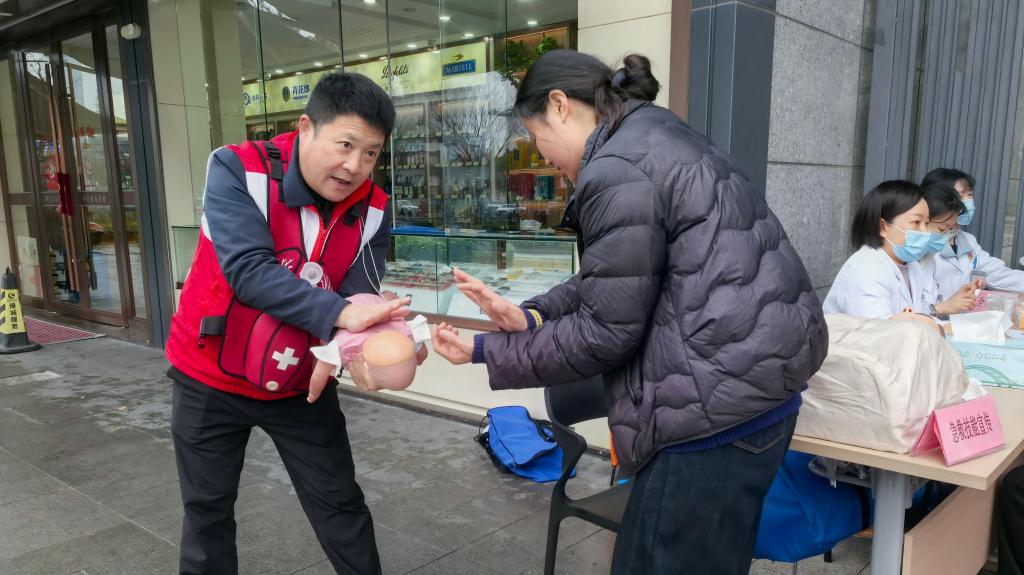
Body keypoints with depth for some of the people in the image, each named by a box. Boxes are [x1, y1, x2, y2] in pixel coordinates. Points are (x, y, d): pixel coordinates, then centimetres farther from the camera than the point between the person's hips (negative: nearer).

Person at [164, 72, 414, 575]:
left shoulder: (372, 209, -10)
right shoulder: (237, 170, -20)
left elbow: (359, 300, -18)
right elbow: (248, 270, -32)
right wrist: (338, 314, -44)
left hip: (300, 384, 2)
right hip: (211, 378, -2)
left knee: (340, 503, 11)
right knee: (208, 511, 14)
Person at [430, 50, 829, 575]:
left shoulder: (616, 169, -18)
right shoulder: (655, 137, 14)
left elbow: (606, 332, -15)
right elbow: (613, 281, 14)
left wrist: (487, 351, -5)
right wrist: (530, 315, 2)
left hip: (719, 405, -10)